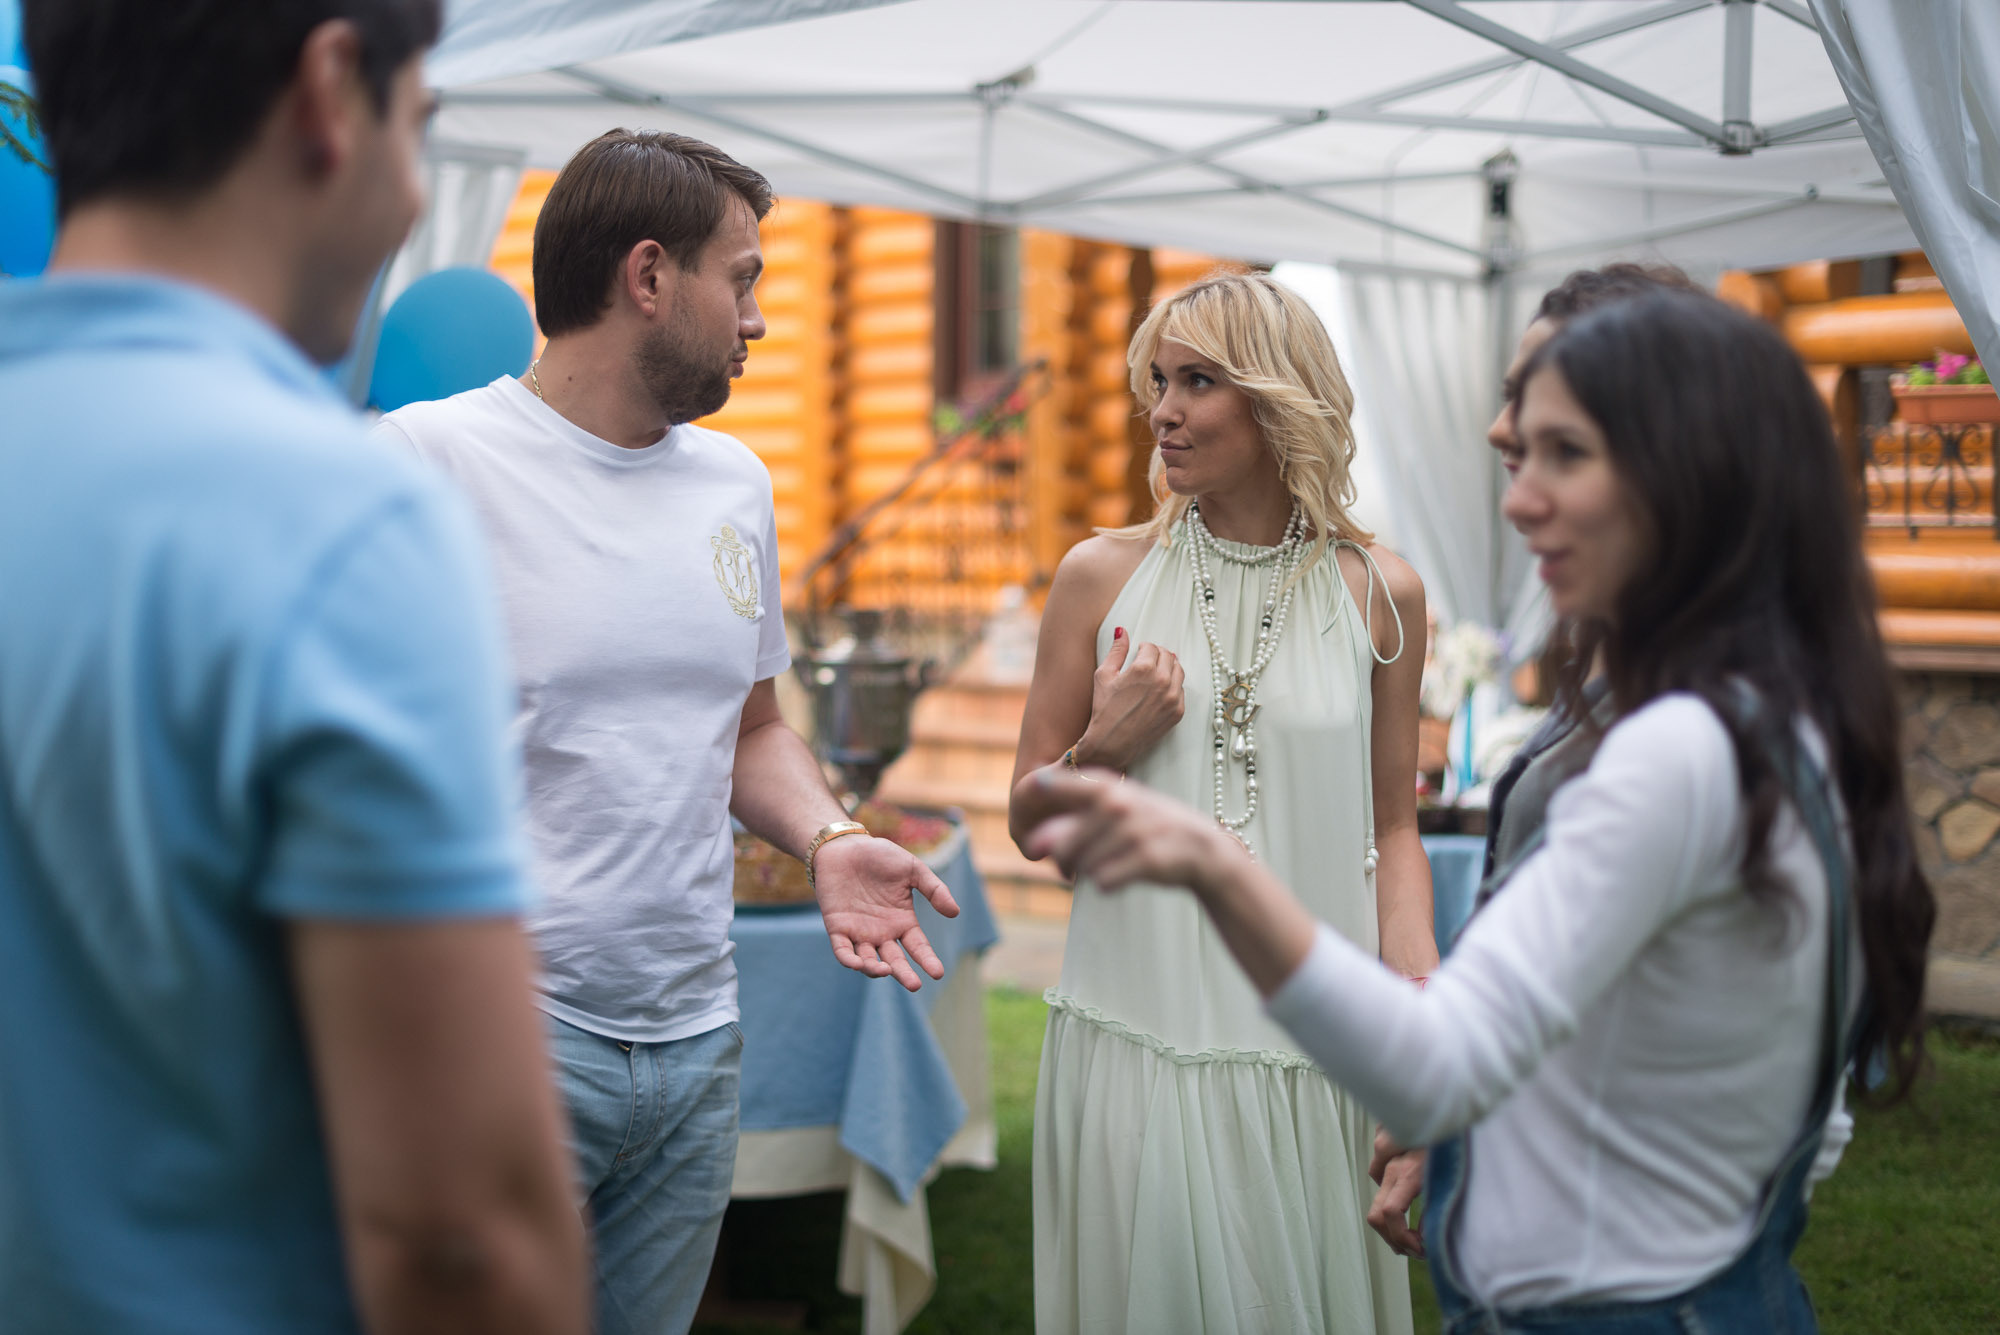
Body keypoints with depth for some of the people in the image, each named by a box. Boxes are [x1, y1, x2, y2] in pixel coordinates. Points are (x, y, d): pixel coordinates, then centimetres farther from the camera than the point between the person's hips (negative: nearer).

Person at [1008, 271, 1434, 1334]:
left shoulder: (1379, 594, 2)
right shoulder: (1103, 576, 1)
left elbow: (1392, 829, 7)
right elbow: (1027, 818, 9)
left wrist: (1426, 1004, -5)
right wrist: (1103, 751, -11)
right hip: (1138, 1034, 0)